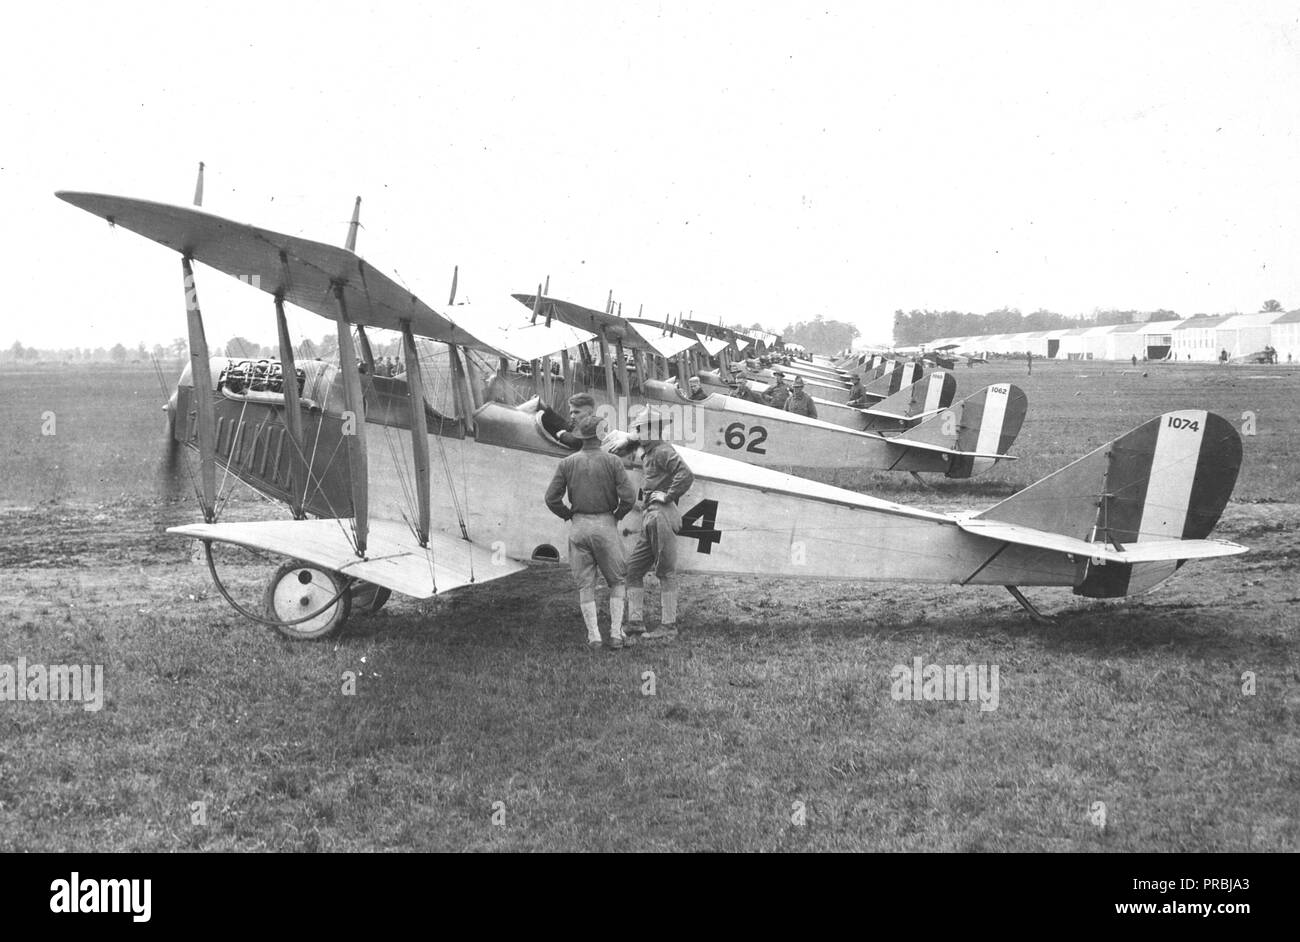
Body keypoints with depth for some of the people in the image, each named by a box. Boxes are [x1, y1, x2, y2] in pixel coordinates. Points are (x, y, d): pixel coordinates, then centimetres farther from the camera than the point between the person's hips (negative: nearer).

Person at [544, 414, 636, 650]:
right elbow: (629, 497, -12)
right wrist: (617, 515, 6)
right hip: (606, 524, -2)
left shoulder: (567, 463, 0)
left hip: (579, 526, 2)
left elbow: (551, 498, -2)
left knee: (585, 584, 10)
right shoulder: (612, 461, -7)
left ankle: (593, 635, 5)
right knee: (617, 580, 12)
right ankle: (615, 633, 3)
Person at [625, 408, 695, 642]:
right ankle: (635, 622, 13)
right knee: (633, 568, 11)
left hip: (661, 516, -11)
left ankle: (668, 627, -2)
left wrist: (667, 496, -17)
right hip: (651, 519, 11)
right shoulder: (648, 453, 20)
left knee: (666, 572, -6)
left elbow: (686, 475, -23)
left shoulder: (663, 451, -10)